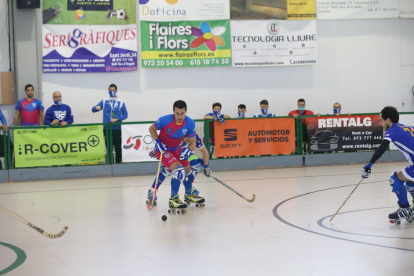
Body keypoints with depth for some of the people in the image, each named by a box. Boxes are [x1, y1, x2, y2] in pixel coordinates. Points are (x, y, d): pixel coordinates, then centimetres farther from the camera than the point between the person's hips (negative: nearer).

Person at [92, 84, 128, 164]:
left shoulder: (121, 103, 9)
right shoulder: (104, 101, 11)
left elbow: (125, 115, 4)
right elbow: (93, 110, 4)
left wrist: (116, 119, -13)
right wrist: (96, 107, -21)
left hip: (117, 129, -1)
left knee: (118, 148, -2)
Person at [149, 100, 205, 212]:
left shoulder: (190, 123, -18)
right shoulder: (165, 120, -27)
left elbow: (193, 143, -11)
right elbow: (152, 128, -8)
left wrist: (188, 150, -33)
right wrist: (158, 142, -21)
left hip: (176, 149, 6)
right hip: (162, 149, -6)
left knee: (189, 170, 16)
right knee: (179, 171, -23)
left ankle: (189, 194, 45)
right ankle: (173, 200, -11)